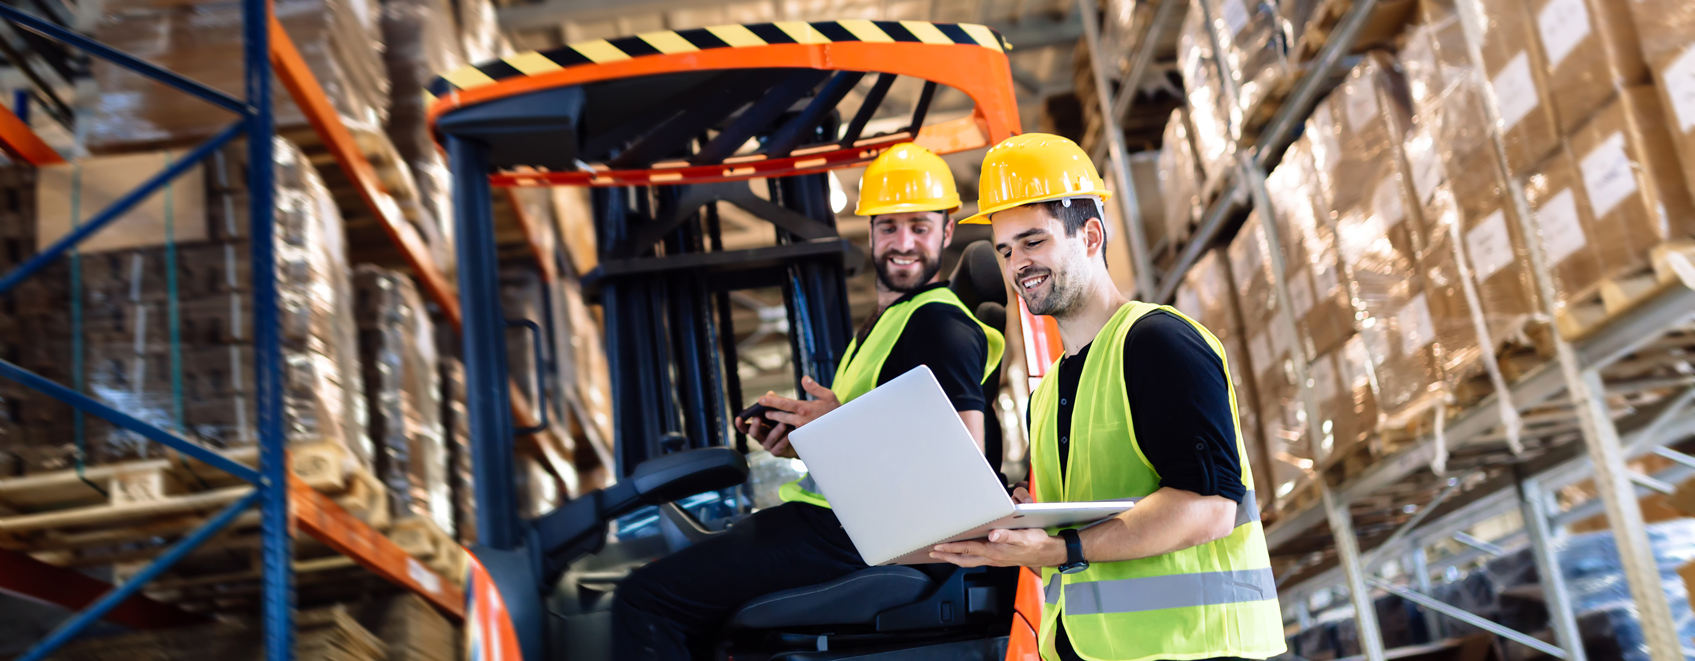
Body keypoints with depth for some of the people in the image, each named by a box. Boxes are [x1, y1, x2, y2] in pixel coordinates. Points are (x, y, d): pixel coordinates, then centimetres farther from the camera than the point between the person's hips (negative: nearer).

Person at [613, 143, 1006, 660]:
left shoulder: (941, 324, -12)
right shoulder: (887, 319, 20)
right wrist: (798, 446, 6)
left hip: (847, 534, -11)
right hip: (830, 511, 11)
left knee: (643, 601, -13)